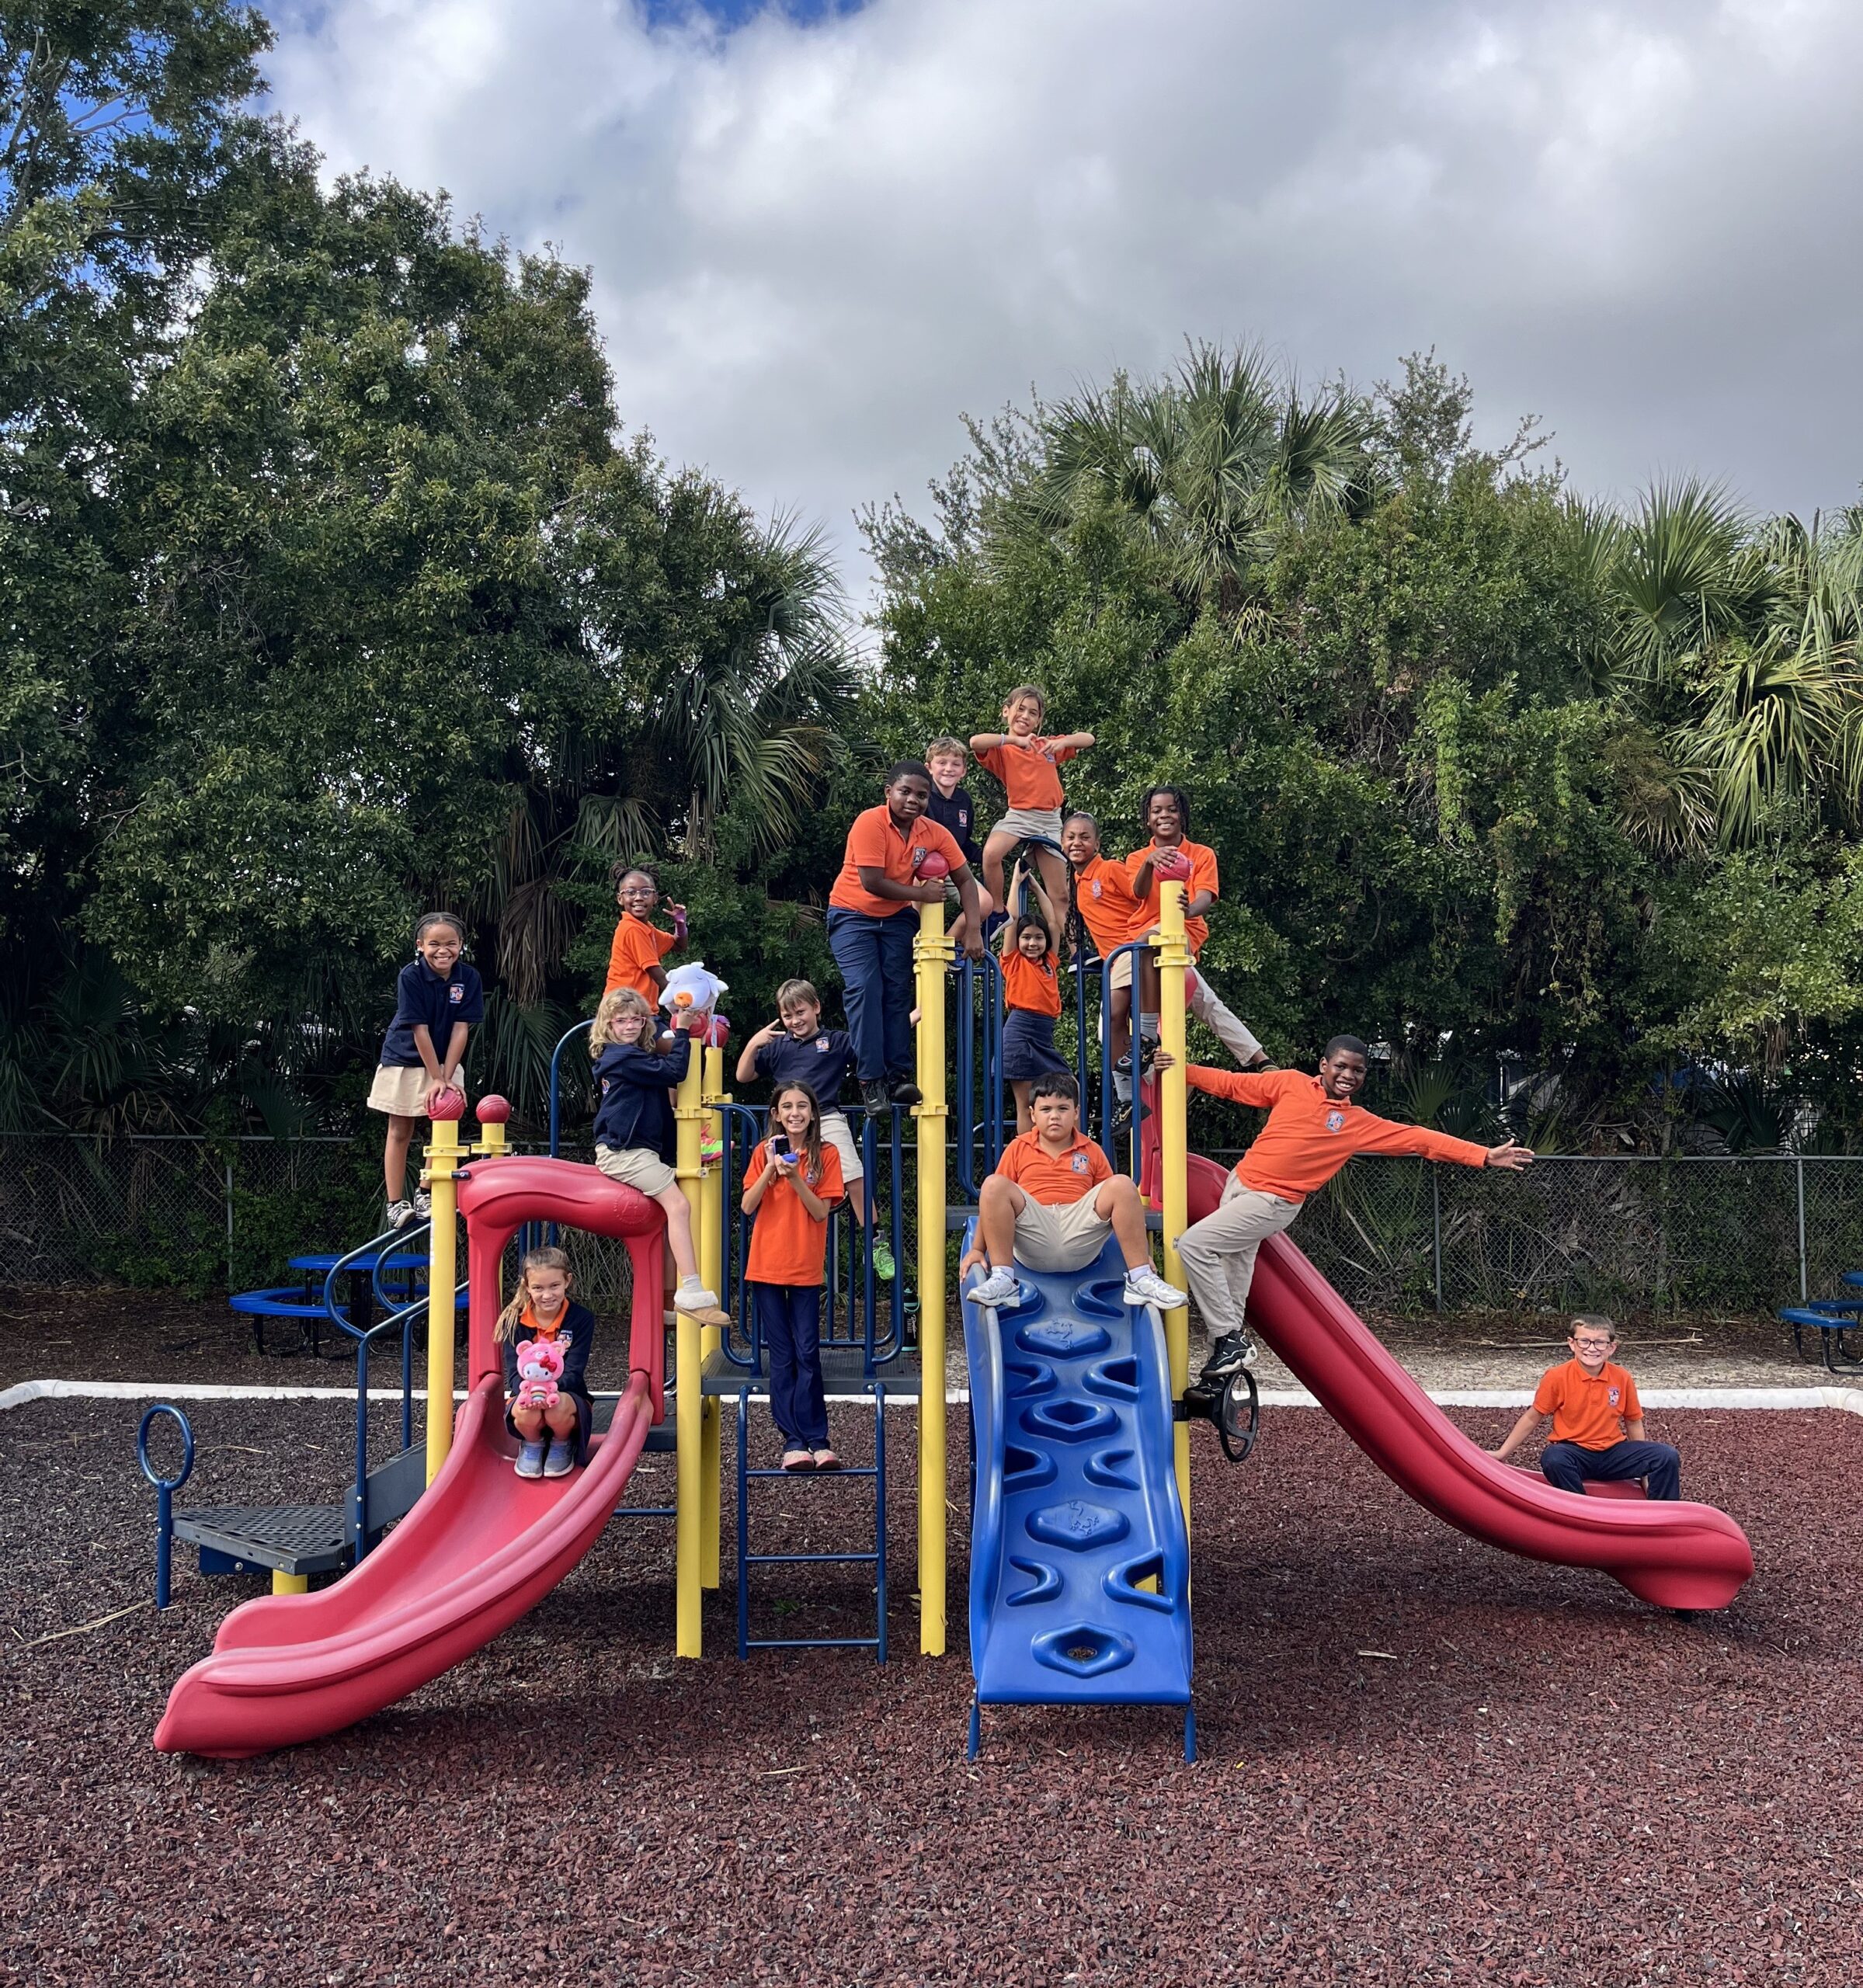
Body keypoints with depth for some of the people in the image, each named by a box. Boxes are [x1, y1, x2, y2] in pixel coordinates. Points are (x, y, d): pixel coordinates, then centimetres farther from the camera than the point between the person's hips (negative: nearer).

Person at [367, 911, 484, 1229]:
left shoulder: (469, 978, -12)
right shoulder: (411, 976, -21)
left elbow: (460, 1029, -13)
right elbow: (419, 1030, -22)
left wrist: (447, 1076, -18)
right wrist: (436, 1078, -22)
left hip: (445, 1061, 3)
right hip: (405, 1060, -3)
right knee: (400, 1131, 3)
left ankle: (425, 1194, 16)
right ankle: (396, 1203, 7)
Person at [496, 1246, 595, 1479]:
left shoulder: (581, 1318, -10)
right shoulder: (514, 1321, -6)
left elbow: (572, 1374, -14)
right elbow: (514, 1373, -10)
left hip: (568, 1397, -1)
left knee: (558, 1407, -36)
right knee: (527, 1411, -34)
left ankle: (562, 1445, 1)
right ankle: (532, 1445, 3)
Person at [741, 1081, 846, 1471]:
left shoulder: (826, 1154, 1)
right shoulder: (764, 1152, 5)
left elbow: (821, 1212, -6)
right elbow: (748, 1206, -3)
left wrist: (795, 1177, -18)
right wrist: (771, 1168, -15)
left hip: (806, 1267, -1)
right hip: (767, 1265, 1)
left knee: (808, 1355, -3)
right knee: (782, 1357, 2)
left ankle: (816, 1440, 0)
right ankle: (794, 1441, 5)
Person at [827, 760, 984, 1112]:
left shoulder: (935, 834, -9)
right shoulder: (870, 823, -23)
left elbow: (965, 879, -3)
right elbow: (871, 883, -29)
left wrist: (973, 930, -13)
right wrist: (921, 894, -18)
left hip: (897, 918, 4)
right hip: (853, 916, -4)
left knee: (898, 991, -2)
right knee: (864, 990, -15)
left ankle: (899, 1076, 1)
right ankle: (871, 1080, -14)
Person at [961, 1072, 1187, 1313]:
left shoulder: (1091, 1151, 18)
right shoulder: (1018, 1148, 15)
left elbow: (1118, 1200, 17)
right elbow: (993, 1202, 13)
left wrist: (1142, 1253, 8)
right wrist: (977, 1249, 4)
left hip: (1080, 1238, 1)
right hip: (1032, 1242, -1)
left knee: (1122, 1184, -19)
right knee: (994, 1185, -25)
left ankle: (1139, 1281, -18)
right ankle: (1002, 1279, -26)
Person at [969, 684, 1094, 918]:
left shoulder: (1047, 745, 12)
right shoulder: (1002, 749, 0)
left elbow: (1088, 739, 11)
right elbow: (975, 742, -20)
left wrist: (1063, 742, -8)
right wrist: (1015, 740, -21)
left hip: (1050, 820, 3)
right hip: (1018, 815, -3)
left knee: (1060, 894, 5)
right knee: (991, 853, -32)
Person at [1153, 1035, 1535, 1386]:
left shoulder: (1361, 1124, -1)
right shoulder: (1291, 1083, 4)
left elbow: (1420, 1139, -2)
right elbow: (1232, 1083, 9)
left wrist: (1485, 1155, -4)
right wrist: (1181, 1069, 0)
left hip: (1272, 1203, -4)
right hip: (1240, 1183, 4)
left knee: (1193, 1245, -19)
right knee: (1234, 1280, 12)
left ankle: (1230, 1340, -10)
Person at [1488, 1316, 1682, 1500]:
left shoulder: (1622, 1378, 0)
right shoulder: (1557, 1378, -8)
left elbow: (1633, 1422, 13)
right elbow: (1532, 1419, 2)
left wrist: (1643, 1464, 11)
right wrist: (1502, 1453, 2)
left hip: (1613, 1454, 3)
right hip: (1575, 1455, -3)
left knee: (1667, 1456, -17)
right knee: (1553, 1458, -38)